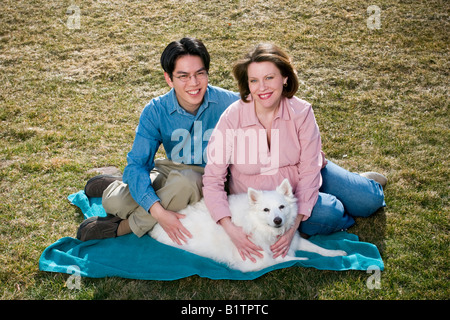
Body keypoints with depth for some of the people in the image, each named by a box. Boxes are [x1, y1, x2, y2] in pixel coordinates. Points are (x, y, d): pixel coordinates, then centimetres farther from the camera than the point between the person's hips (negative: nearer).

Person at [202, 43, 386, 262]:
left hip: (299, 181, 3)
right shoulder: (232, 118, -23)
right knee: (330, 214, -24)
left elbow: (309, 171, -19)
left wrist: (294, 225, -29)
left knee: (369, 200, -2)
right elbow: (212, 180, -22)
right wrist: (231, 229, -34)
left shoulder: (302, 112, -19)